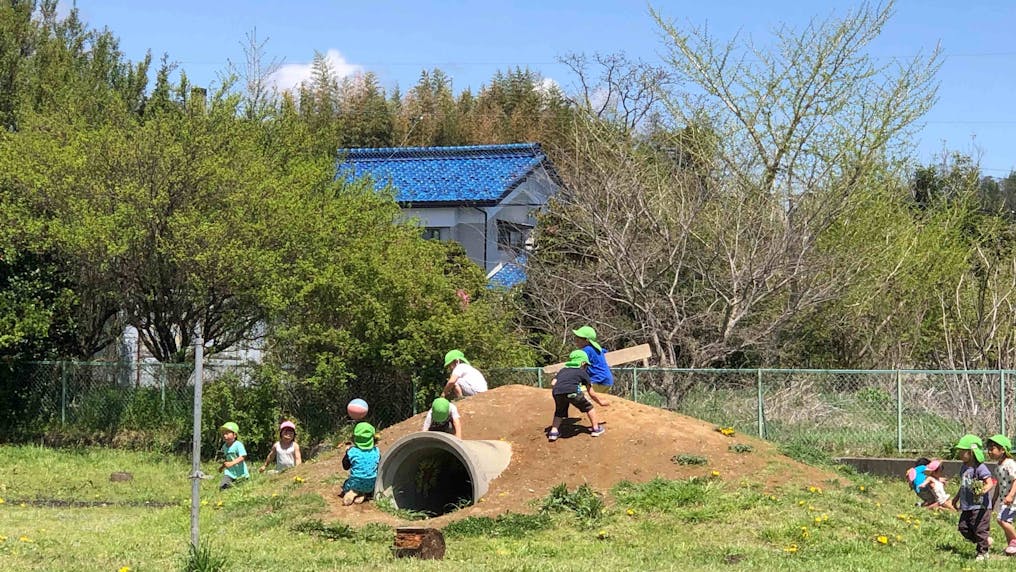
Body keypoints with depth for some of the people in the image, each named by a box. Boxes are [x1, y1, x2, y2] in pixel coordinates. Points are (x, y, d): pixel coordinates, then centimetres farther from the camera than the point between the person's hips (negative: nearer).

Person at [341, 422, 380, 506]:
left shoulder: (352, 452, -15)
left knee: (346, 485, 34)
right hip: (371, 486, 1)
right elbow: (379, 466, 9)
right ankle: (363, 494, 2)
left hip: (355, 484, -1)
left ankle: (352, 493, -6)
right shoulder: (376, 451, -8)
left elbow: (346, 466, 0)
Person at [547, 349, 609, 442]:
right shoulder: (583, 373, 25)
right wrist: (600, 402, 43)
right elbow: (591, 393, 28)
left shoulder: (563, 370, 34)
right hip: (572, 391, -3)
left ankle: (554, 431, 14)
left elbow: (553, 383, 18)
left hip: (557, 392, 3)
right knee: (589, 407, 20)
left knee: (559, 412, 29)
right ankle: (596, 428, 26)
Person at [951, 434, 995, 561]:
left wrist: (983, 490, -45)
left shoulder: (980, 468, -16)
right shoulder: (965, 467, 11)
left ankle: (982, 552, 10)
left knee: (980, 529, -2)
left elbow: (990, 482, -25)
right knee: (963, 528, 9)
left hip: (980, 506, -9)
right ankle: (985, 540, 25)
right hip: (967, 507, 9)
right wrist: (956, 498, 31)